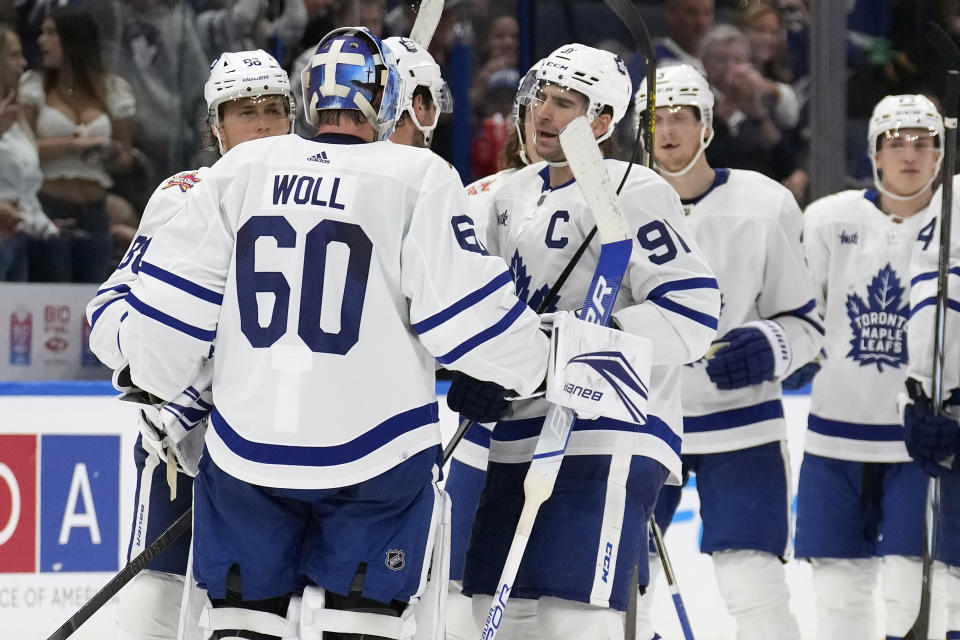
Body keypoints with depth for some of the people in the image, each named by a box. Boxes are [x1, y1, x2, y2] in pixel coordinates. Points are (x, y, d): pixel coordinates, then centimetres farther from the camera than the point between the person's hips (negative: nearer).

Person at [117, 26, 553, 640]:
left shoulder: (241, 169, 3)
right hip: (374, 457, -3)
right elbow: (467, 313, -8)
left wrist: (151, 383, 22)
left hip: (247, 450, 3)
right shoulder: (418, 178, -7)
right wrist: (534, 363, 10)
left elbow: (171, 298, 5)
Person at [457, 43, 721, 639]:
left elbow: (693, 311, -19)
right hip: (521, 441, 9)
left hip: (610, 439, -9)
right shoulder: (514, 196, 16)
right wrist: (472, 370, 8)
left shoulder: (634, 193, -11)